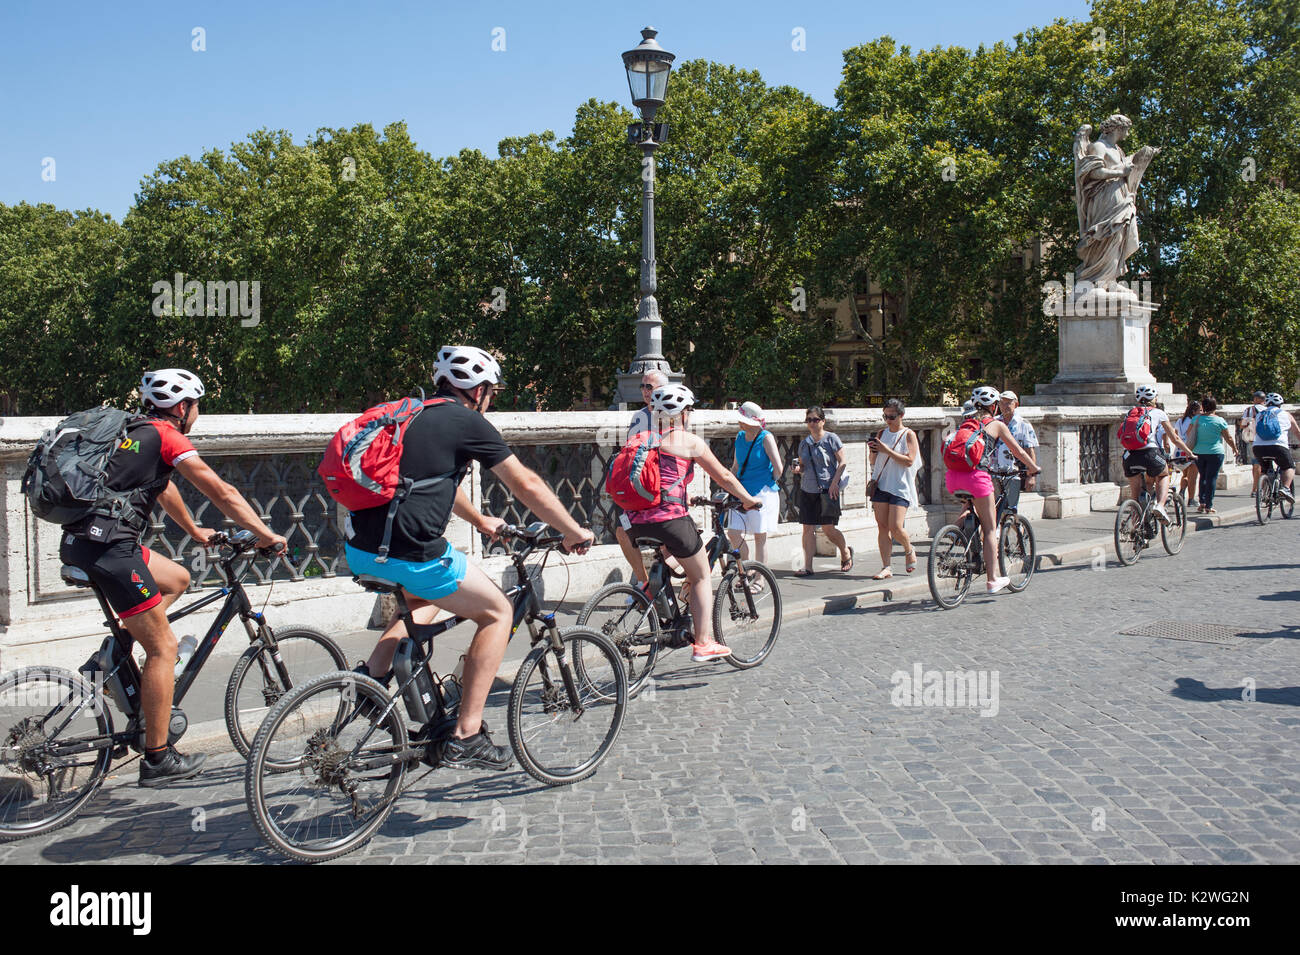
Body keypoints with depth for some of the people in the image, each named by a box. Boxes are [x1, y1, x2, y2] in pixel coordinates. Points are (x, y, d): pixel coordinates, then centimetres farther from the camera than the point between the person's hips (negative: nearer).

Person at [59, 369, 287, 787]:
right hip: (107, 547, -9)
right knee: (164, 647, -3)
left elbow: (163, 487, 37)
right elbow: (220, 492, -9)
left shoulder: (138, 432, 22)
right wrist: (265, 534, -4)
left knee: (177, 579, 25)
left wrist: (196, 532, 49)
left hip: (79, 540, 9)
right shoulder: (167, 435, -5)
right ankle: (158, 759, 2)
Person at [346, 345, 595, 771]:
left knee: (423, 594, 37)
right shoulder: (467, 422, -2)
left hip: (358, 548, 9)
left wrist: (480, 520, 50)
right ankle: (465, 738, 6)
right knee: (497, 612, 8)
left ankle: (372, 675, 22)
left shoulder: (415, 414, 21)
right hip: (407, 553, -8)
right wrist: (575, 533, 13)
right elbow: (527, 486, 1)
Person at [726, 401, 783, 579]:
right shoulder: (740, 437, 10)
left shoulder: (766, 438, -8)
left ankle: (759, 579, 11)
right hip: (742, 493, 5)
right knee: (733, 533, -5)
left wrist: (767, 483, 5)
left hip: (762, 493, -5)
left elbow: (778, 468, -8)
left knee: (760, 537, 1)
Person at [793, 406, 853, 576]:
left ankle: (846, 552, 25)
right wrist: (798, 468, -2)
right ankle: (807, 566, 1)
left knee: (828, 528, -4)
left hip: (827, 490, -5)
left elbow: (842, 463, -5)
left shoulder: (831, 438, -3)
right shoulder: (804, 443, 12)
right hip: (807, 490, 5)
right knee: (808, 528, -1)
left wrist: (834, 482, -14)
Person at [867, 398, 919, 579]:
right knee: (882, 526, -1)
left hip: (900, 486, -5)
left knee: (896, 527, -12)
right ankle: (886, 567, 2)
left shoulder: (909, 435, -1)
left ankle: (909, 550, 19)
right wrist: (873, 451, -4)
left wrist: (887, 450, -18)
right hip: (881, 484, 5)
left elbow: (909, 461, -13)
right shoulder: (882, 434, 13)